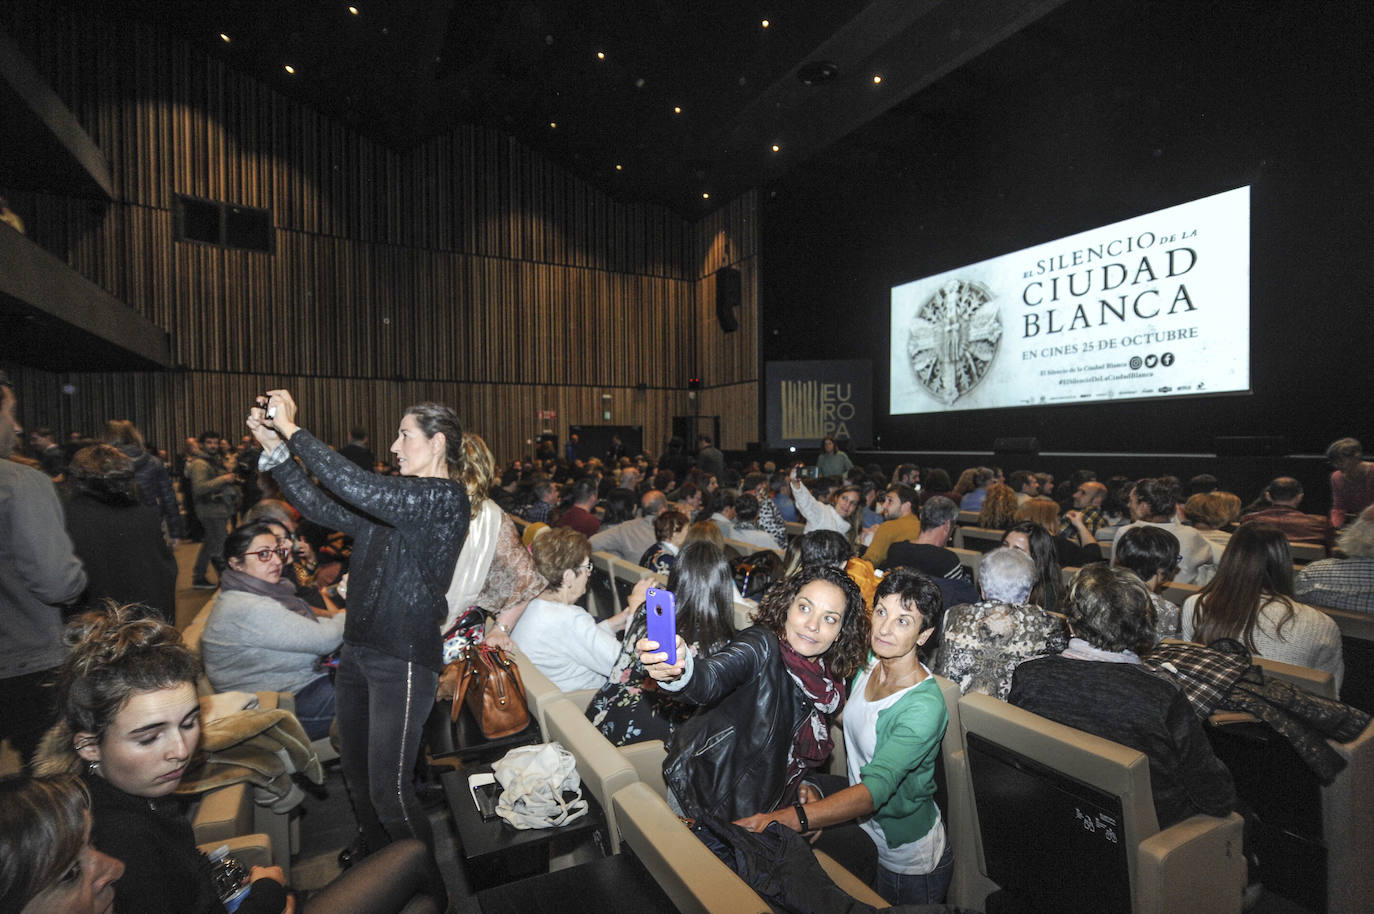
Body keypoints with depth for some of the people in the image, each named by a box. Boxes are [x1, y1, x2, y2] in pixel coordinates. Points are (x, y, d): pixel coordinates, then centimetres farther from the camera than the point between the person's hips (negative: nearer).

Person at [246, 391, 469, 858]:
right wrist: (275, 449, 4)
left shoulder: (446, 498, -18)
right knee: (355, 773, 23)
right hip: (358, 650, 9)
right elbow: (323, 508, 10)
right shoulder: (394, 497, 10)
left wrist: (293, 430, -20)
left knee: (388, 792, -1)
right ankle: (376, 859, 48)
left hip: (403, 660, -9)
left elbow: (357, 486, -28)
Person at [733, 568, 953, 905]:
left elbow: (875, 789, -41)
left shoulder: (924, 706, -32)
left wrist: (784, 819, -51)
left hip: (910, 863, -6)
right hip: (865, 833, 6)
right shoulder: (866, 664, -11)